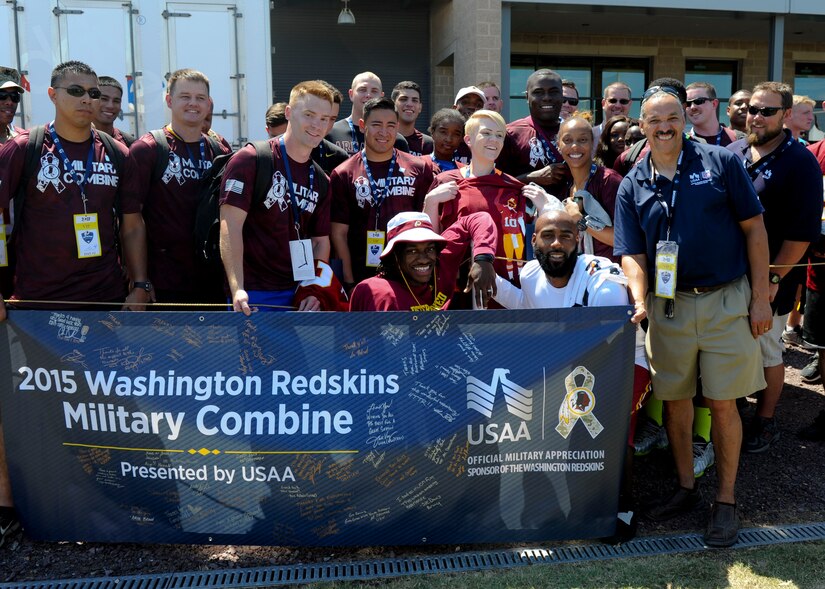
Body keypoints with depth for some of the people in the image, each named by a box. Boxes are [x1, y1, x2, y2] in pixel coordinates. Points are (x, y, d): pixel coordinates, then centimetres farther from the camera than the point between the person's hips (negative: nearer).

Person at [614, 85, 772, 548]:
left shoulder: (721, 162, -2)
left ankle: (727, 500, 17)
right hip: (669, 305, 3)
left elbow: (755, 228, -1)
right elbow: (633, 252, 1)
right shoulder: (633, 186, 5)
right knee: (675, 399, 11)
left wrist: (761, 297, -4)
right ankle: (686, 487, 29)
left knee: (723, 402, 2)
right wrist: (640, 301, -17)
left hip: (726, 301, -3)